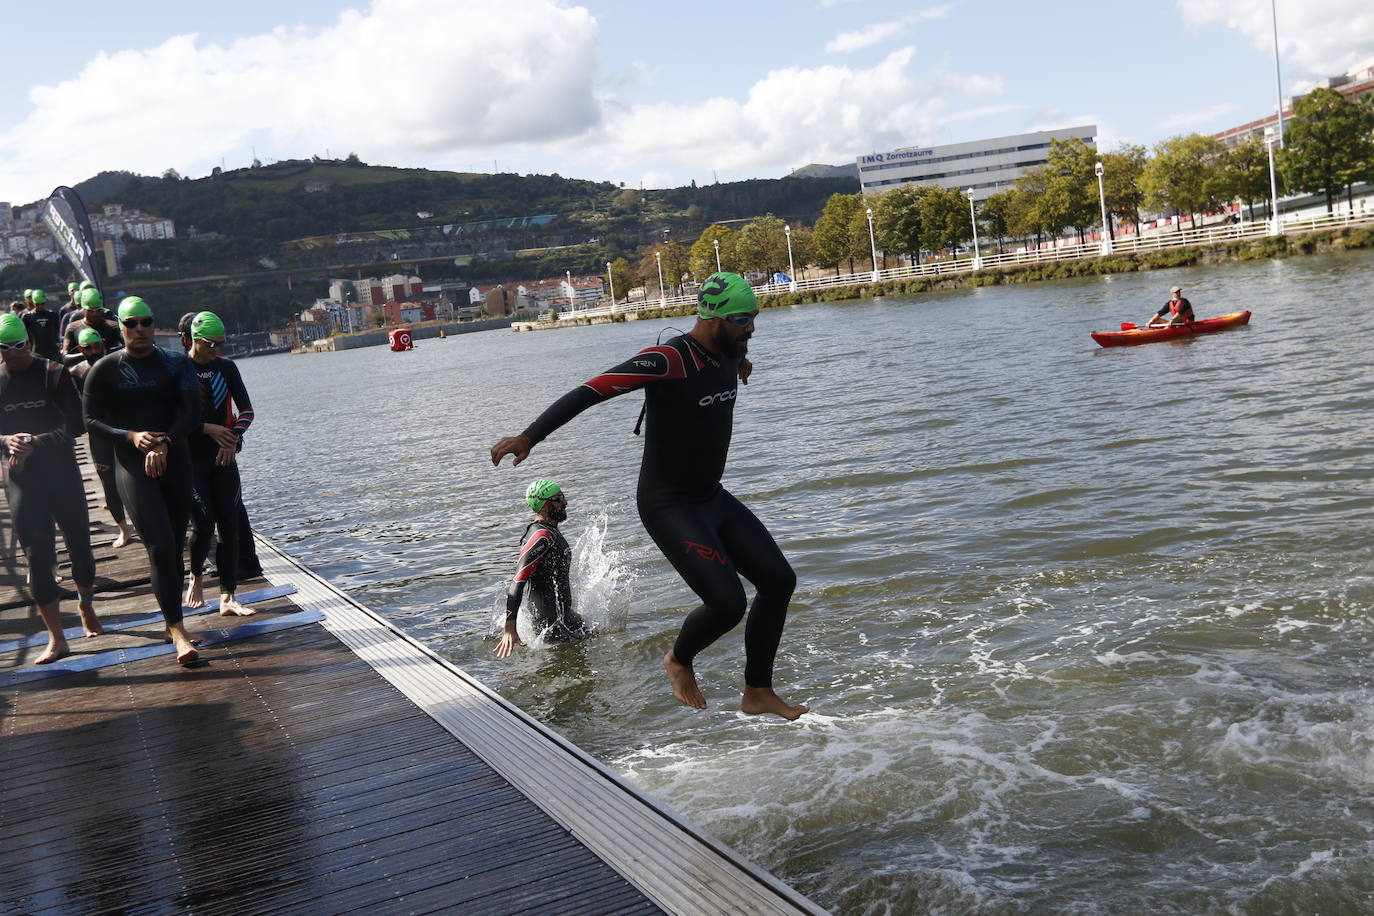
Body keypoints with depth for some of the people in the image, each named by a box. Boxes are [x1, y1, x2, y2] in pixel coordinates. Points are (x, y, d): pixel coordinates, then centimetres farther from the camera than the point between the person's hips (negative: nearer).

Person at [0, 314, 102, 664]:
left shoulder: (53, 375, -5)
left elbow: (73, 426, -11)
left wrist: (33, 444, -21)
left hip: (62, 471, -1)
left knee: (79, 544, 9)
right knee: (37, 556, -2)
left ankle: (86, 605, 38)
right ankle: (56, 639, 3)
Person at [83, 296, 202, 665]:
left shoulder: (176, 364, 5)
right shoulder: (105, 369, 1)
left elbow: (191, 413, -2)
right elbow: (92, 420, -1)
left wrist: (164, 443, -17)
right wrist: (132, 436, -17)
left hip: (174, 461, 3)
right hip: (132, 466, -3)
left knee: (176, 547, 9)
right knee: (160, 547, -15)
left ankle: (172, 623, 23)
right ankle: (177, 629, -13)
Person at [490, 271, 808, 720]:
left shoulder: (729, 349, 2)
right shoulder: (667, 360, -24)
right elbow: (589, 392, -30)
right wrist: (530, 436, -38)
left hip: (714, 498, 9)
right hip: (668, 507, -9)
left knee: (779, 580, 5)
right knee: (727, 603, -17)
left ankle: (758, 693, 19)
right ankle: (679, 660, 17)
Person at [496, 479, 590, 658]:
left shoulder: (551, 532, 12)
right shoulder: (541, 537, -20)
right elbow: (517, 583, -26)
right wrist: (509, 629, -31)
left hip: (563, 614, 10)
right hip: (552, 622, -10)